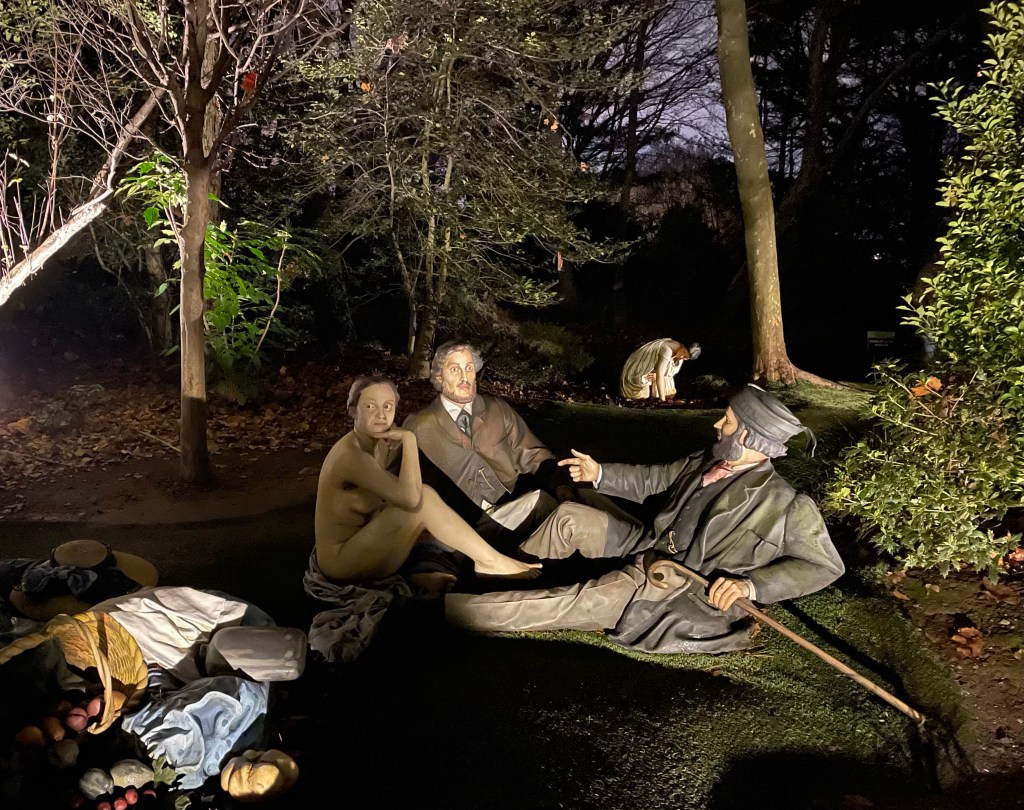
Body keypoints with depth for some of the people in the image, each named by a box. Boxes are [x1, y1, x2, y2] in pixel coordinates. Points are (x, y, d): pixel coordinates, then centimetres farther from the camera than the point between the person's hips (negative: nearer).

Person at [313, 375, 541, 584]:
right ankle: (490, 562, -9)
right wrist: (409, 439, -24)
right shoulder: (351, 453, -25)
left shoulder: (377, 443, 5)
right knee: (425, 498, -21)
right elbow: (412, 498, -34)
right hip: (343, 560, -10)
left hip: (359, 545, 10)